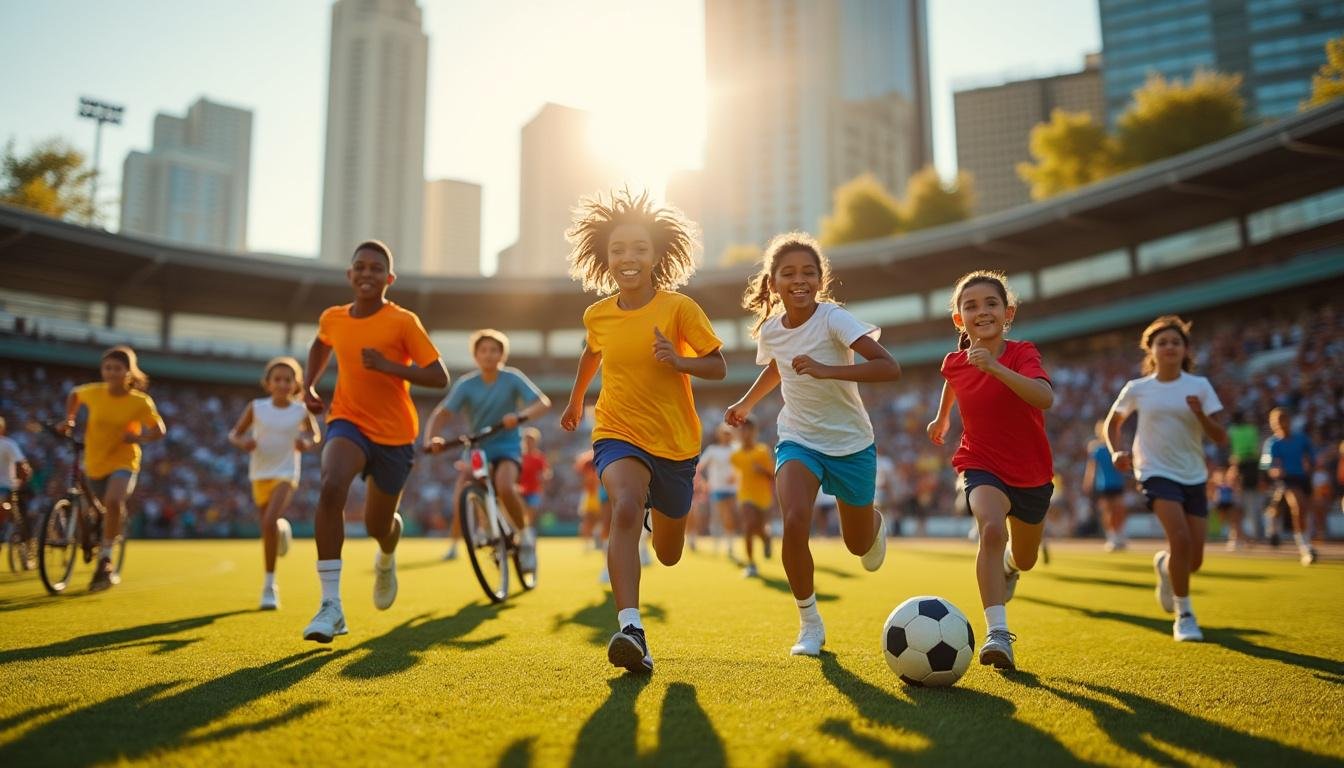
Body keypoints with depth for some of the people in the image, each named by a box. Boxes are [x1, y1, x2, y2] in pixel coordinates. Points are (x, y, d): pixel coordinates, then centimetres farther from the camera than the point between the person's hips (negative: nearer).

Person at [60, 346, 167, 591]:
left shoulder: (140, 402, -14)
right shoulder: (93, 392, -8)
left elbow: (159, 430, -5)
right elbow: (74, 394, 16)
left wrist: (139, 437, -23)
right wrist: (69, 420, 5)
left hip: (123, 462, -3)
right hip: (95, 463, 3)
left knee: (113, 501, -32)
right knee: (111, 509, 19)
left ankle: (105, 558, -18)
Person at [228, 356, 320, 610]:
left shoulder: (301, 411, -6)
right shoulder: (256, 407, -5)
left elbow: (315, 434, 11)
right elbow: (234, 433, 3)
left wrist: (307, 442, -13)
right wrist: (242, 442, -20)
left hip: (285, 474, -3)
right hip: (260, 475, 3)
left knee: (269, 522, -23)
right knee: (268, 526, 12)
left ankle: (269, 585, -15)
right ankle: (282, 529, 53)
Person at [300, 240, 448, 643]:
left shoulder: (403, 322, -12)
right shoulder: (332, 318, 0)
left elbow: (439, 377, -15)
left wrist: (389, 366, -27)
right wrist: (309, 385, 12)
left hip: (395, 433, -1)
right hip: (348, 422, 2)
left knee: (377, 525, 10)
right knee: (331, 488, -30)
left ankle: (387, 558, 52)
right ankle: (331, 606, -27)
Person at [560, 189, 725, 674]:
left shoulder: (680, 308, -10)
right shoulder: (597, 314, -1)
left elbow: (719, 367, -6)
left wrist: (679, 361, -26)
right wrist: (575, 400, 33)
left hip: (675, 441, 0)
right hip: (618, 433, 0)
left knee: (668, 555, 14)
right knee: (626, 507, -33)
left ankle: (661, 511, 51)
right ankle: (630, 629, -39)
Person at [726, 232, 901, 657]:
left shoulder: (833, 318, -20)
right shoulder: (770, 330, -5)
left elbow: (889, 367, -32)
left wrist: (826, 370, -41)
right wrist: (745, 403, 25)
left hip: (851, 444, -2)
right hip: (798, 440, 2)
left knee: (860, 545, 13)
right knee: (794, 522, -24)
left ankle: (876, 526, 53)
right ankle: (809, 623, -4)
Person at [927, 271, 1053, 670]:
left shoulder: (1022, 354, -18)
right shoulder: (955, 363, -7)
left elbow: (1045, 398, -39)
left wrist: (995, 367, -47)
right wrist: (942, 416, 33)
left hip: (1032, 473, 0)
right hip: (982, 466, 0)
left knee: (1024, 560, 19)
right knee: (991, 529, -32)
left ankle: (1009, 564, 58)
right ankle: (998, 634, -33)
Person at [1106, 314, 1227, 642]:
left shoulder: (1199, 386, 0)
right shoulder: (1136, 389, 0)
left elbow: (1221, 438, -3)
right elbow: (1112, 423, 16)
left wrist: (1201, 414, -22)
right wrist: (1116, 452, -2)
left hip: (1193, 476, 2)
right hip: (1156, 472, -2)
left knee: (1194, 560, 2)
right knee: (1180, 539, -23)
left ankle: (1164, 565, 40)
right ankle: (1184, 615, -6)